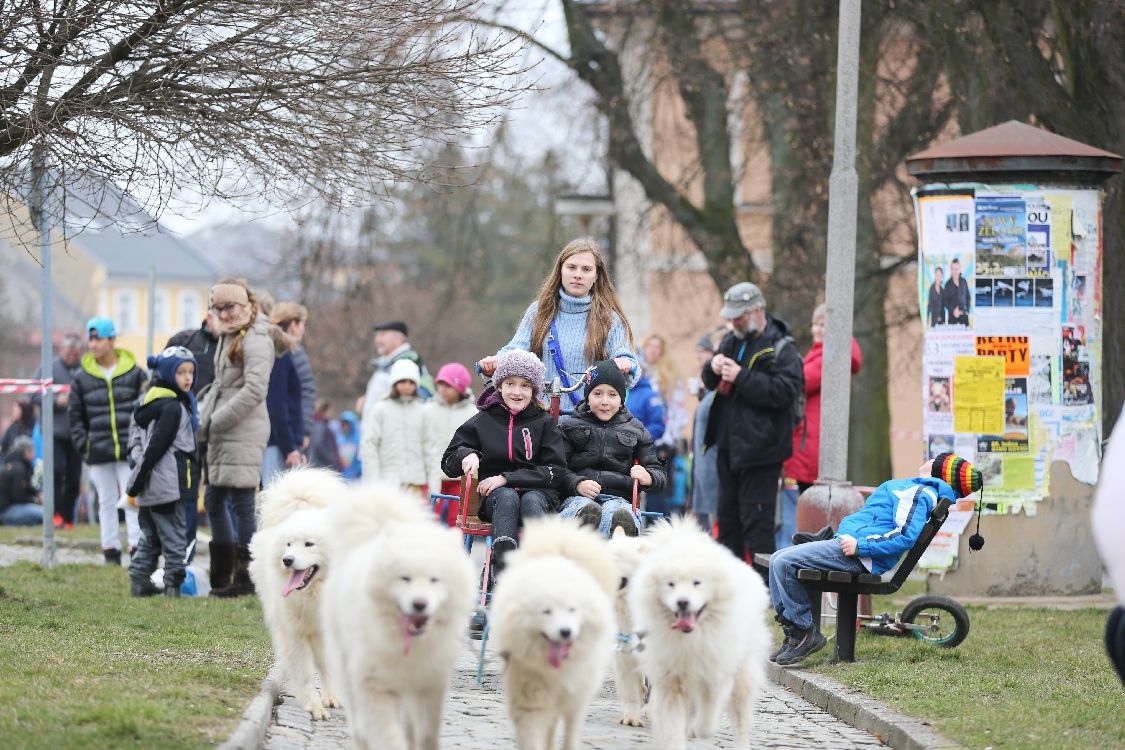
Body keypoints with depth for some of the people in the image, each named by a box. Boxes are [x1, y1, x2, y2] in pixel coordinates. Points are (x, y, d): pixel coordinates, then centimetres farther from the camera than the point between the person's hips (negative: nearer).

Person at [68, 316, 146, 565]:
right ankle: (111, 552, 13)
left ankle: (137, 549, -3)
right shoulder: (81, 378, 5)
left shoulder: (134, 374, 0)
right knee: (106, 502, 8)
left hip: (130, 451, -2)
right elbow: (75, 414, 11)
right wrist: (83, 444, 2)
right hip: (99, 451, 2)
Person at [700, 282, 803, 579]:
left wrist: (742, 378, -23)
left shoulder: (781, 349, -11)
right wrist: (712, 369, -3)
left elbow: (784, 391, -23)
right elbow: (709, 382, 21)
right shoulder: (732, 341, 13)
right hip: (729, 443, 8)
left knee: (756, 522, -8)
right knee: (728, 518, 15)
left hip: (758, 448, -8)